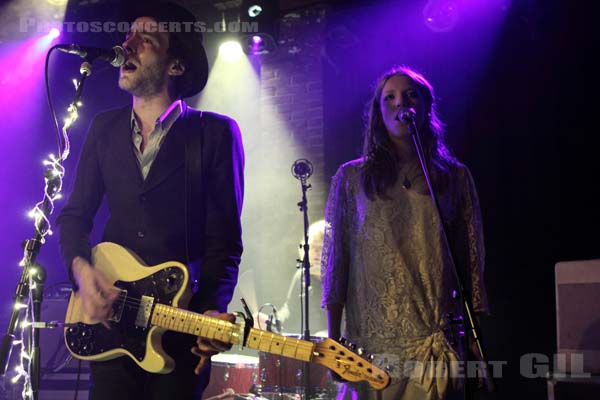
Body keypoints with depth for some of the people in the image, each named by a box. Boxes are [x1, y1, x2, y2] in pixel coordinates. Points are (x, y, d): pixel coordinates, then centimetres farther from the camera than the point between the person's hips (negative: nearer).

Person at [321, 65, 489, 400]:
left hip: (437, 342, 1)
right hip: (371, 341, 0)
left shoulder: (455, 177, 10)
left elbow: (472, 259, 9)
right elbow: (335, 259, 6)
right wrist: (334, 340, 2)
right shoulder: (352, 178, 8)